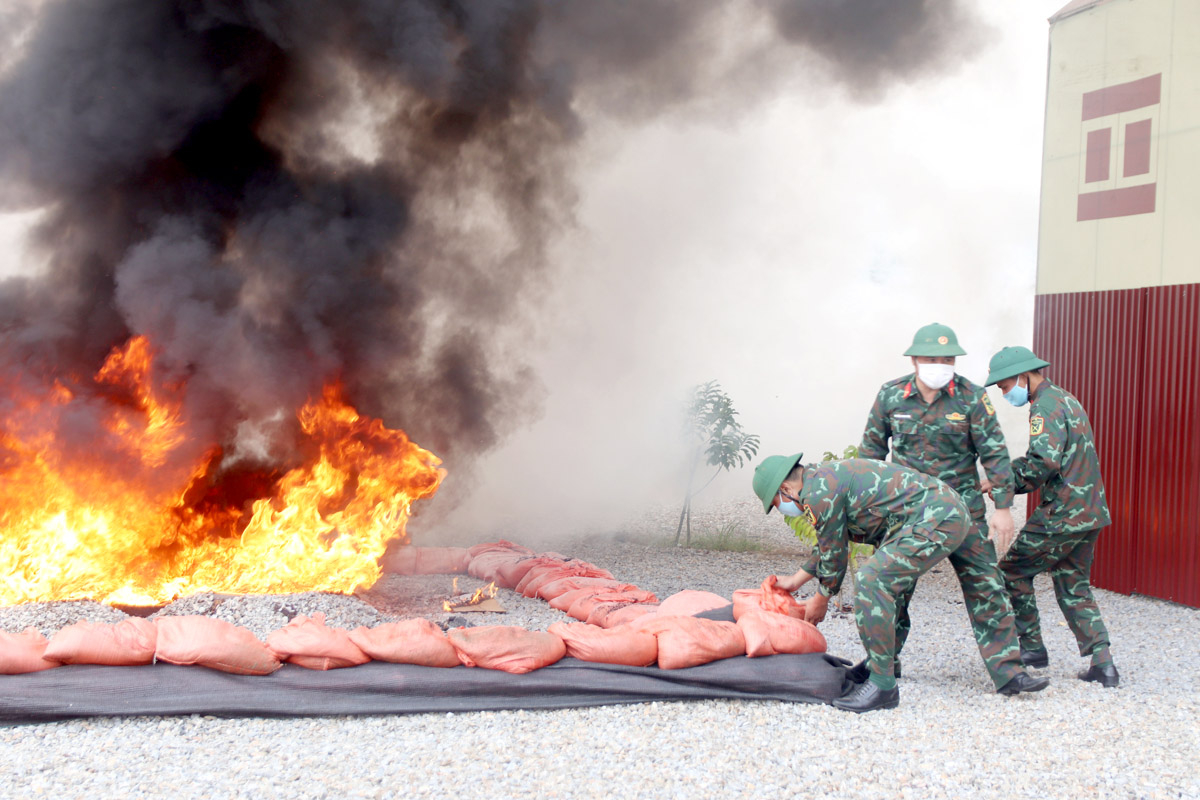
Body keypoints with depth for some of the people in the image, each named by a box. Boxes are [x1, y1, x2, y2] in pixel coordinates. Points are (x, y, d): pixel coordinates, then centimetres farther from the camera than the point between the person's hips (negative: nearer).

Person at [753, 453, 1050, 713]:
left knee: (872, 581, -18)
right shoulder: (825, 477, 21)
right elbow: (829, 545, 34)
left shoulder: (818, 492, -10)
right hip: (953, 511, 11)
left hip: (934, 520, -11)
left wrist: (820, 601, 14)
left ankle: (882, 685, -15)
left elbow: (834, 555, -2)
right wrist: (796, 580, 40)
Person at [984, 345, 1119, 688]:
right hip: (1090, 512, 10)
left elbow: (1043, 462, -25)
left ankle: (1031, 647, 12)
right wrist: (1005, 478, 11)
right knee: (1073, 586, 14)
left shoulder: (1046, 406, -13)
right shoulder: (1065, 400, 19)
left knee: (1013, 572, 6)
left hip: (1061, 514, -10)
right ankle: (1103, 664, 6)